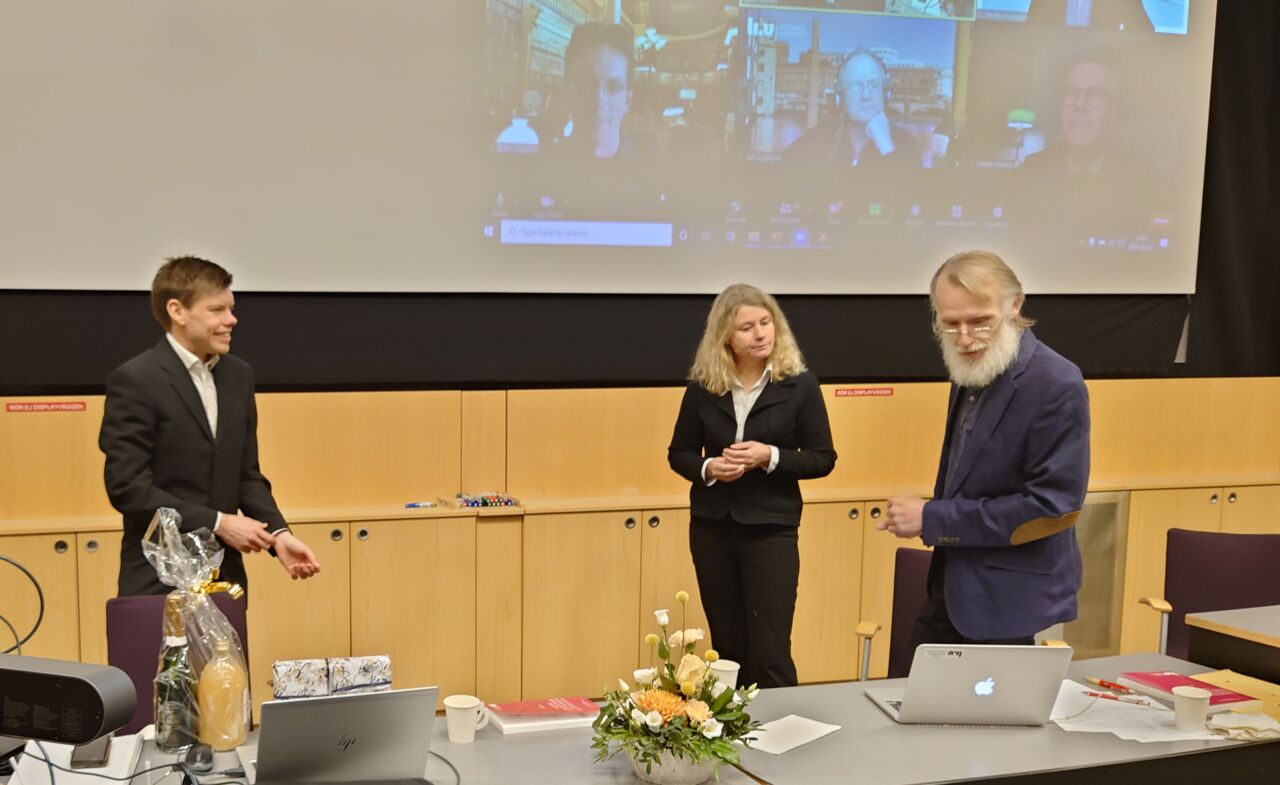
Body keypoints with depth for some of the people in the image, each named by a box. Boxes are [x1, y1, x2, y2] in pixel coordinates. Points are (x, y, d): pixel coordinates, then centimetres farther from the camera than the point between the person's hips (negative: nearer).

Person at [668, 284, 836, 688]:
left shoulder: (799, 385, -5)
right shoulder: (702, 387, 0)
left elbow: (823, 459, -3)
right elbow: (678, 454, 9)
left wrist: (770, 457, -18)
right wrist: (708, 468, -12)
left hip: (771, 529, -3)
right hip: (712, 528, 3)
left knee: (770, 653, -5)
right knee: (728, 647, 12)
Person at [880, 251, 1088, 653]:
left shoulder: (1057, 385, -19)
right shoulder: (969, 371, 8)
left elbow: (1055, 505, -23)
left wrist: (933, 519, -20)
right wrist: (920, 516, -1)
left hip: (1011, 607, -8)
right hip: (951, 594, 8)